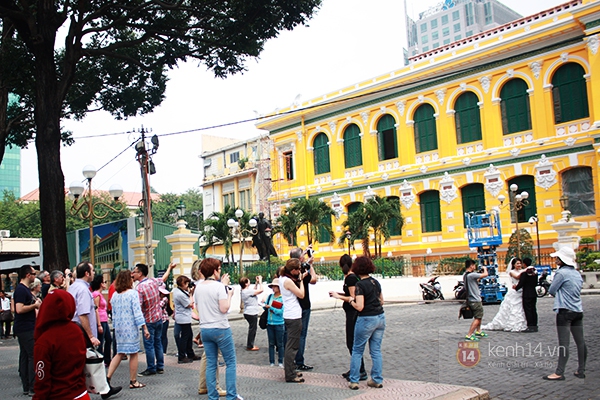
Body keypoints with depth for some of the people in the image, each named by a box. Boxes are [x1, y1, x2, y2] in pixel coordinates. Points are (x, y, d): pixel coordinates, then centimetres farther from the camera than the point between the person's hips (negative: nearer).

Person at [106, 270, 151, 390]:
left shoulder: (115, 295, 7)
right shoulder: (132, 293, -11)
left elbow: (113, 314, 11)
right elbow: (137, 312, -15)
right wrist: (145, 328, -13)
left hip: (119, 328, 6)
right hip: (131, 328, -6)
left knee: (120, 353, 15)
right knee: (133, 354, 5)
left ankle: (108, 377, 4)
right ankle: (133, 381, 11)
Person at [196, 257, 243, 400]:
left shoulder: (198, 287, 6)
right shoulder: (219, 286, -13)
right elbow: (224, 308, -20)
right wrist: (229, 295, -2)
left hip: (205, 329, 6)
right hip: (220, 329, -6)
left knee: (210, 364, 10)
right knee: (230, 362, 4)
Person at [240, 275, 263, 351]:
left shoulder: (244, 291, 8)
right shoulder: (248, 291, -22)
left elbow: (254, 290, 22)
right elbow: (261, 290, -24)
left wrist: (257, 282, 13)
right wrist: (260, 281, -13)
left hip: (248, 313, 10)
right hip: (252, 313, -10)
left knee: (252, 329, 19)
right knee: (252, 329, 0)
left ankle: (250, 345, 27)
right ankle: (250, 346, 8)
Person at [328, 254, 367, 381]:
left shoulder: (350, 278, -18)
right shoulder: (352, 277, 10)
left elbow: (353, 298, -20)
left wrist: (338, 296, -15)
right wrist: (338, 294, 15)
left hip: (353, 313, -10)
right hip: (352, 313, 10)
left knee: (352, 343, -4)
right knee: (351, 342, 16)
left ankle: (361, 372, 1)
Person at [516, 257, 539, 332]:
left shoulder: (524, 272, -15)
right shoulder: (535, 271, 6)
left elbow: (521, 283, -16)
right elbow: (536, 283, 13)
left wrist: (516, 288, 1)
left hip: (527, 294, -7)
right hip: (534, 293, 7)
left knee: (528, 310, -3)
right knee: (533, 309, 11)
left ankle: (530, 326, -4)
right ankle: (534, 326, 14)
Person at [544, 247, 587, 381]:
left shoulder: (561, 273, -12)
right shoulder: (577, 273, 12)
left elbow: (551, 290, -5)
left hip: (565, 310, -8)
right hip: (578, 310, 8)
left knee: (564, 342, -9)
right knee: (580, 341, 10)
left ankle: (559, 373, -8)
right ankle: (581, 370, 18)